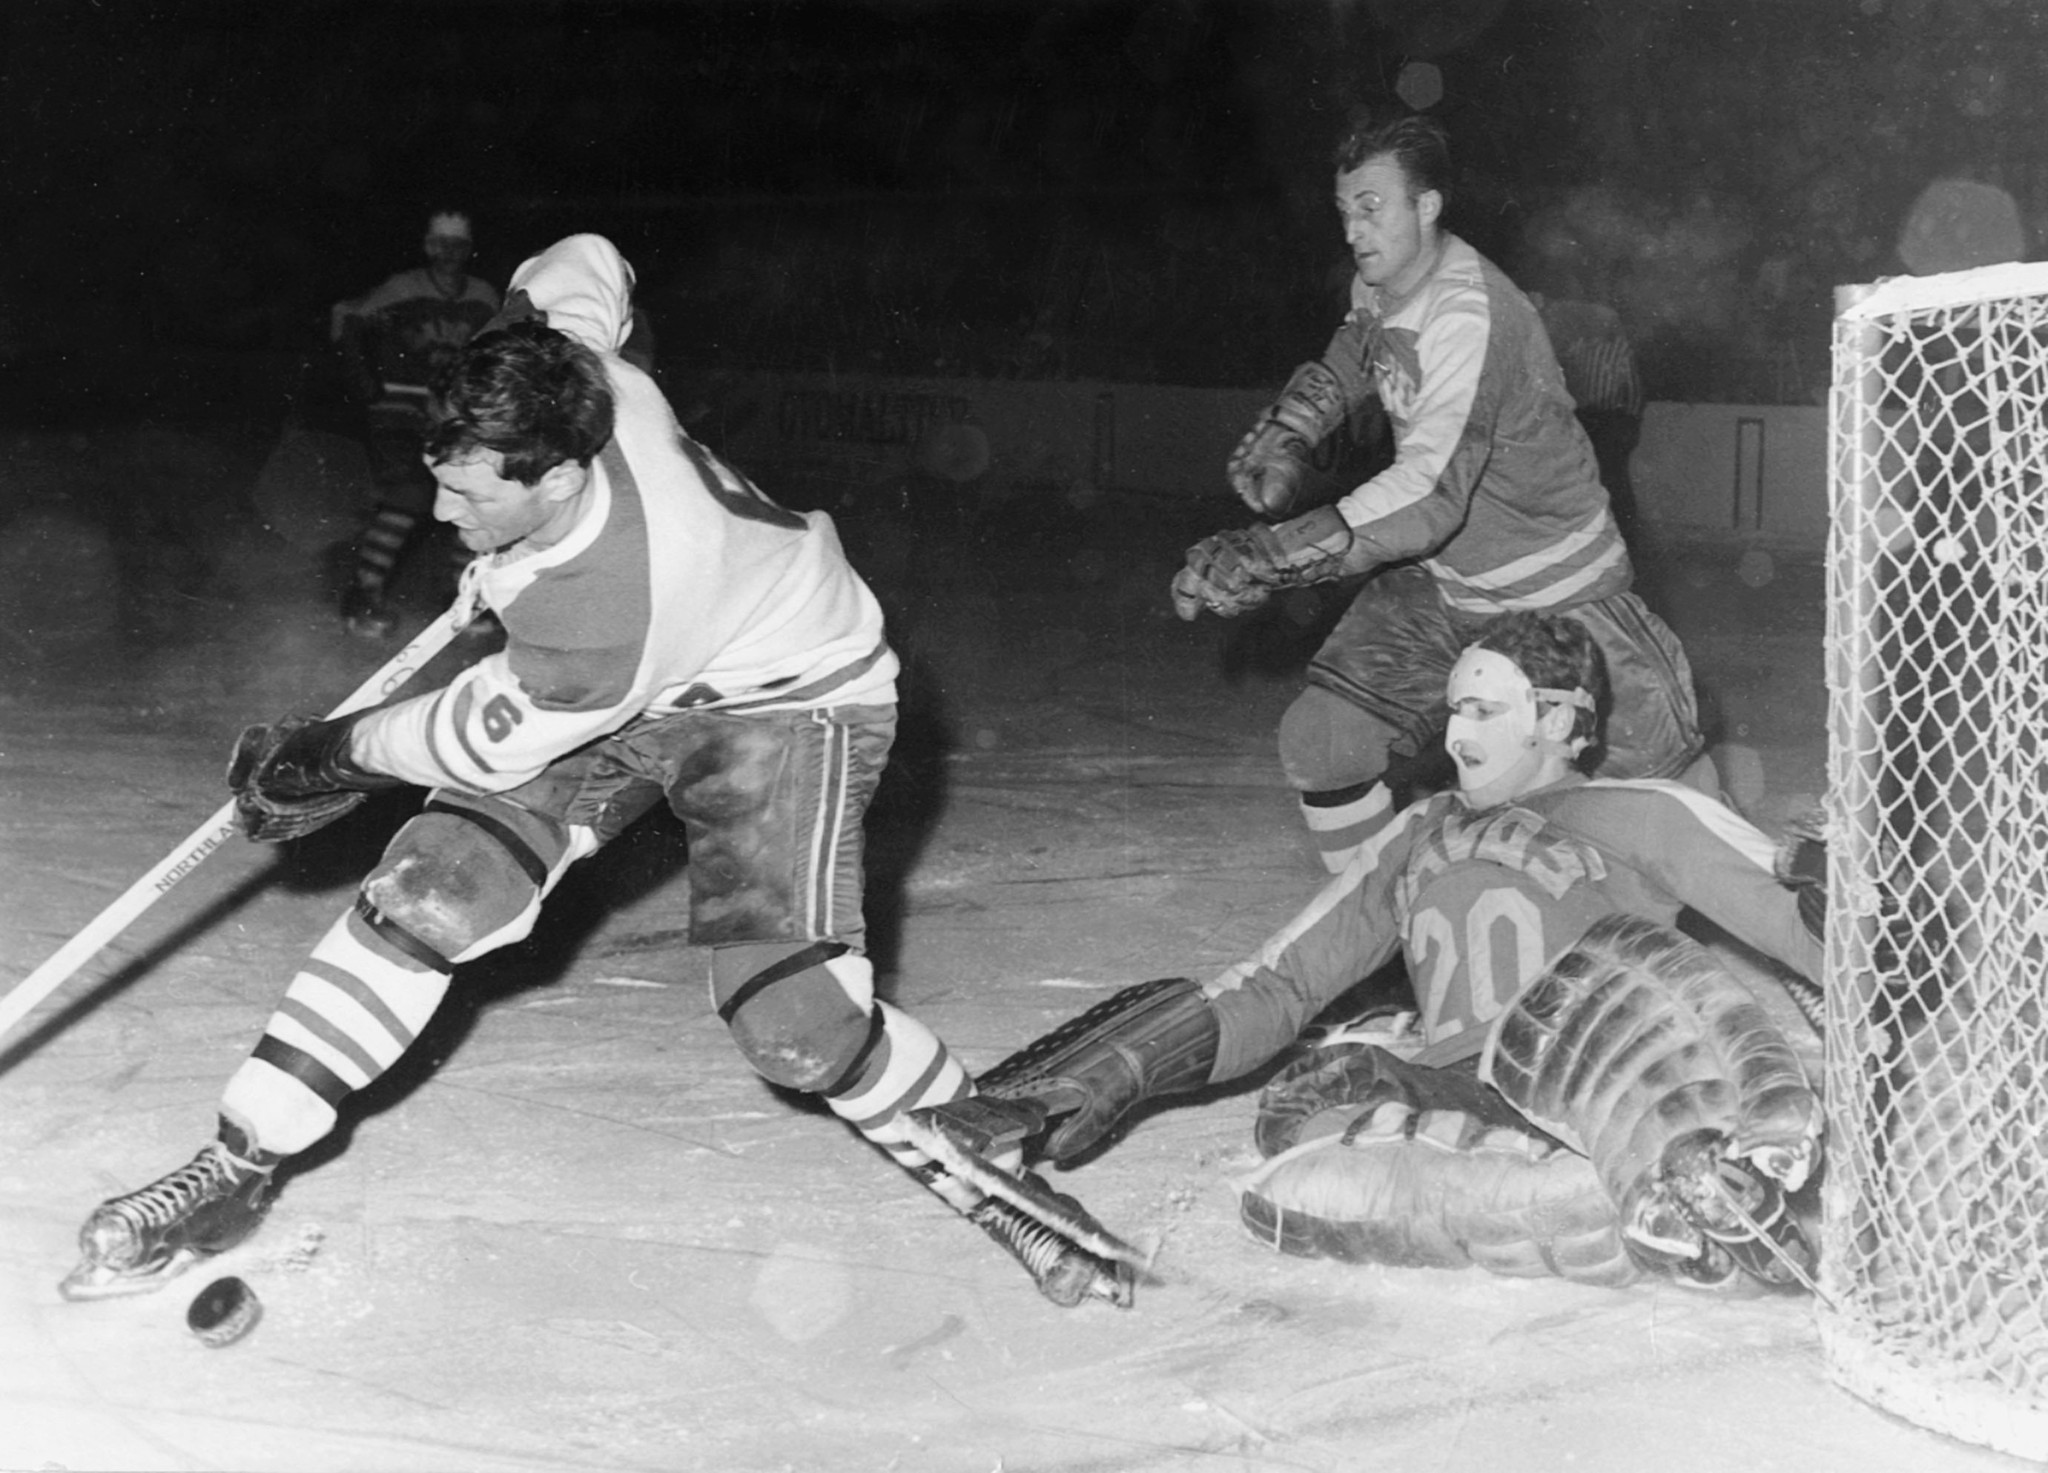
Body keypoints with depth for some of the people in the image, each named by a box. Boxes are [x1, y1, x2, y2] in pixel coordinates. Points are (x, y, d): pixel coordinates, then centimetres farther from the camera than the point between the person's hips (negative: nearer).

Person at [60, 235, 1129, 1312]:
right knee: (437, 891, -12)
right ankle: (238, 1165, -4)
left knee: (790, 1020, -21)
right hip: (603, 683, 7)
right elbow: (583, 261, -1)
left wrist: (316, 760, -7)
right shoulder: (564, 359, -25)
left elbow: (488, 744, -23)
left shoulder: (603, 616, -40)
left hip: (783, 702, -7)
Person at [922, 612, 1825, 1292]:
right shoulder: (1421, 836, 29)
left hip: (1597, 1090, -3)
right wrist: (1117, 1075, 12)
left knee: (1604, 960, -32)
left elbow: (1804, 924, 9)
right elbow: (1278, 989, 24)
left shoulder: (1645, 817, 17)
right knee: (1302, 1121, -29)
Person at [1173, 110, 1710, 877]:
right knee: (1323, 741, -6)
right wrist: (1285, 440, 3)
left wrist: (1266, 556, -44)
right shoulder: (1377, 287, -3)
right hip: (1437, 581, 7)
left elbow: (1428, 497, -40)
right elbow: (1346, 366, 23)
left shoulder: (1471, 316, -29)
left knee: (1657, 765, -5)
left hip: (1555, 586, -7)